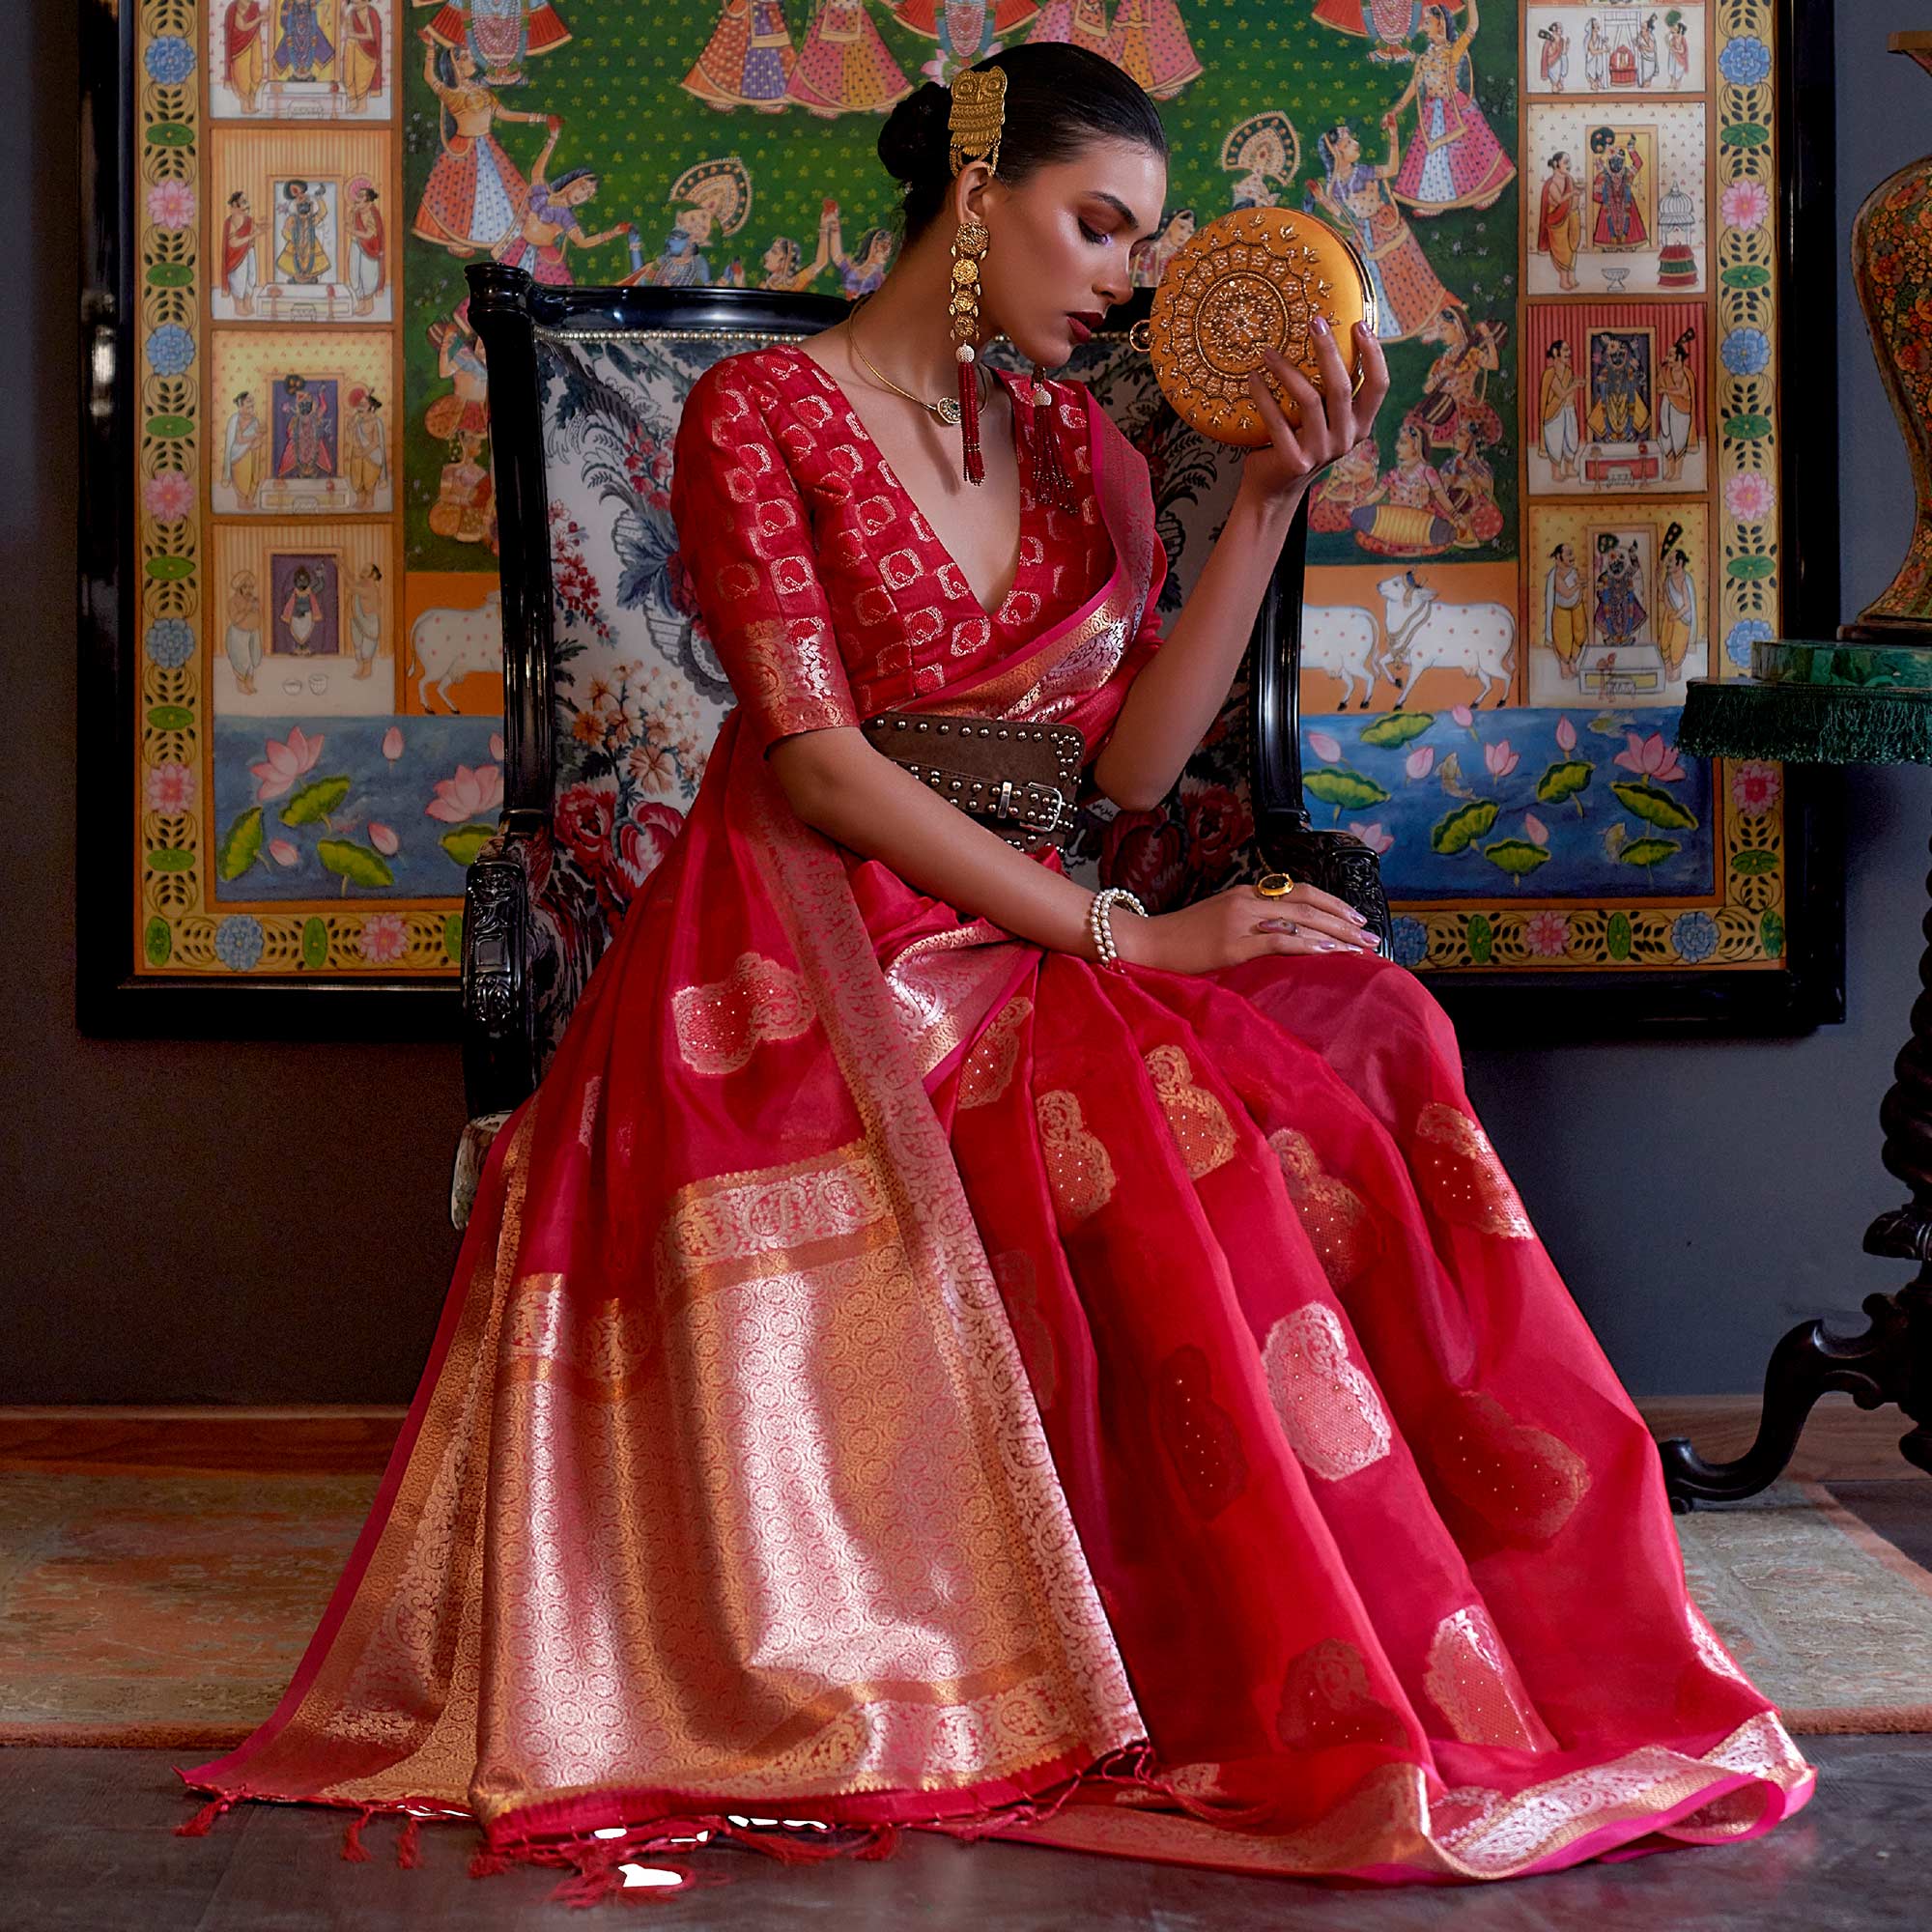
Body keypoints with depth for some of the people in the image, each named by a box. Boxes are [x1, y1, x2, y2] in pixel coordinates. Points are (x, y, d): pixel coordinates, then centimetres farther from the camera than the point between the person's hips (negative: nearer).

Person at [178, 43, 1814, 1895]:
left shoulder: (1079, 443, 16)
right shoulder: (760, 413, -2)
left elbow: (1131, 756, 5)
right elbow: (818, 766, -12)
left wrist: (1267, 501, -2)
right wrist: (1119, 934, -16)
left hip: (1018, 946, 5)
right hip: (808, 959, -5)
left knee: (1345, 1046, -25)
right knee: (1178, 1117, -31)